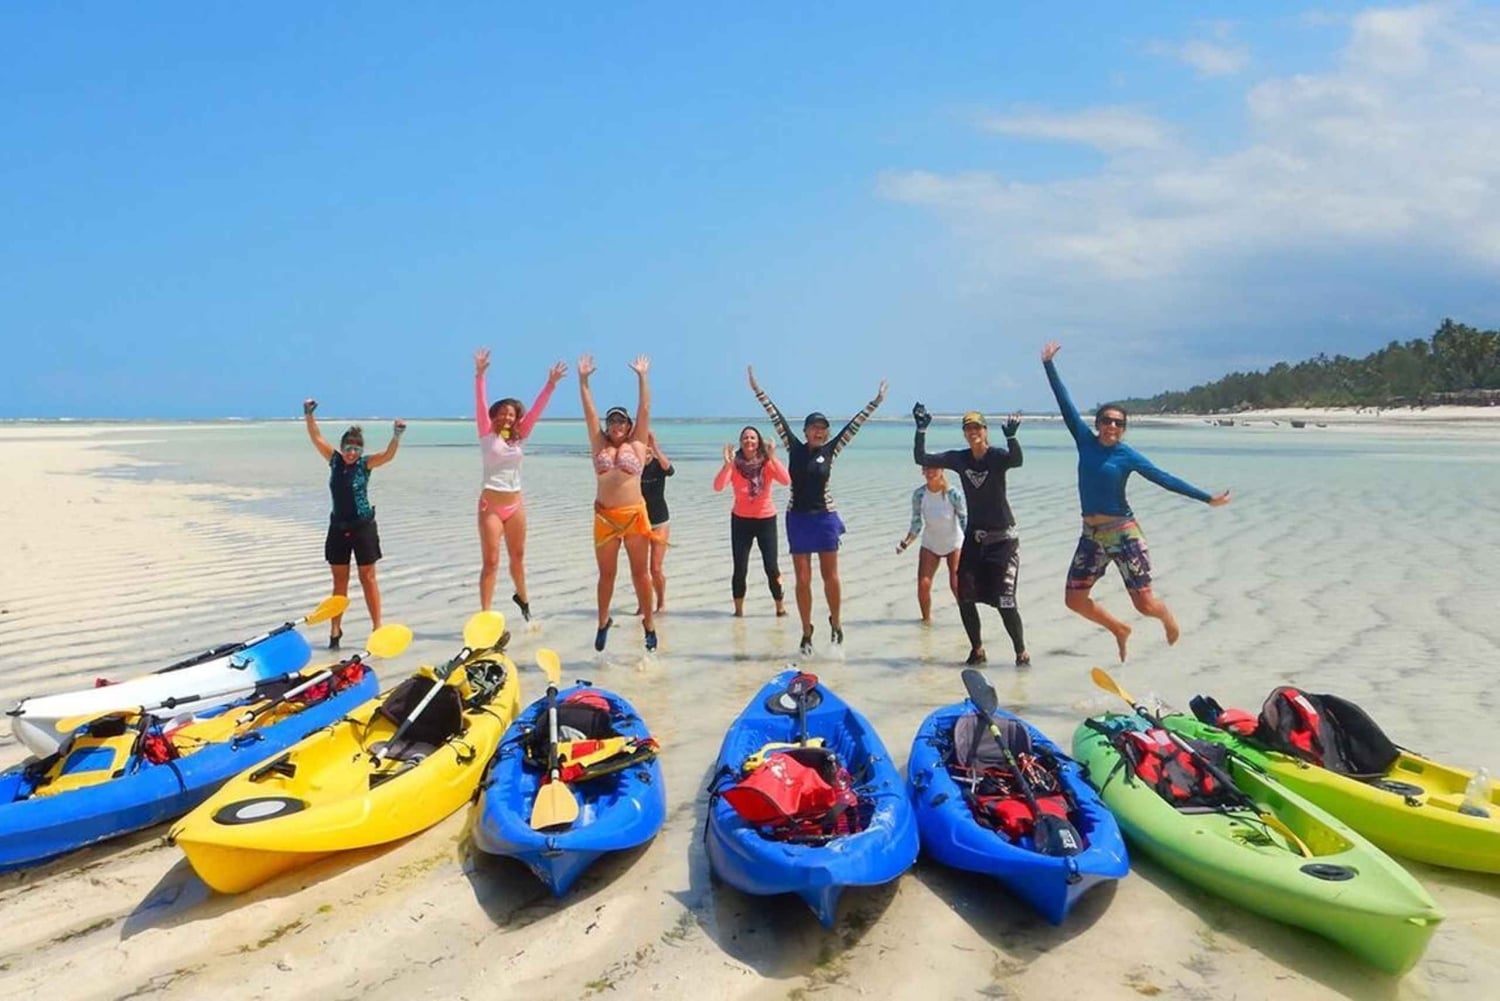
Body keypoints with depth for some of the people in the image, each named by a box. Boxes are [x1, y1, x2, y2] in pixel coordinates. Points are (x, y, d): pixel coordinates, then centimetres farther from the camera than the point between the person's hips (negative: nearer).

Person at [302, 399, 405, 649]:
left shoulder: (365, 464, -6)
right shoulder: (334, 461, 3)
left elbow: (388, 455, -22)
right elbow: (317, 438, 0)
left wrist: (397, 436, -38)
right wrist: (309, 415, -12)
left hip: (363, 526, -3)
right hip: (338, 527, 3)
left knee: (368, 578, 2)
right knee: (339, 581, 10)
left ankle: (377, 627, 6)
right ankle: (335, 629, 18)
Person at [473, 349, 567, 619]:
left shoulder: (518, 437, 8)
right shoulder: (487, 434, -1)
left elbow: (536, 410, 3)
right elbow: (480, 404, -13)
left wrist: (551, 384, -4)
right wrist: (479, 374, -24)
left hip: (515, 504, 5)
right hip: (491, 504, -5)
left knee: (517, 557, 19)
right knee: (490, 561, -7)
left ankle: (522, 597, 42)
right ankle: (485, 614, -4)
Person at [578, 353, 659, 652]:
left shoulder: (637, 445, 5)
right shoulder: (599, 445, 10)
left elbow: (645, 409, 3)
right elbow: (589, 411, 7)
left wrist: (642, 377, 1)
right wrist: (583, 379, 4)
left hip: (635, 515, -2)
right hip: (605, 517, 2)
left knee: (641, 571, 6)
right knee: (606, 573, 11)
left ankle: (649, 622, 16)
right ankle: (603, 621, 26)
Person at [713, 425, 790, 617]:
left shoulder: (767, 463, -5)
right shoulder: (735, 464, -5)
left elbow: (786, 481, -22)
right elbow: (718, 487, -19)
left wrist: (772, 458, -26)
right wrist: (727, 464, -28)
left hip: (766, 520, 0)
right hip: (741, 520, 0)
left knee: (771, 567, -1)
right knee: (740, 569, -1)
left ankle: (780, 606, 17)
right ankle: (738, 609, 13)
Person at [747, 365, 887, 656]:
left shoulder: (830, 450, 0)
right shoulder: (794, 447, 0)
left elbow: (853, 425, -1)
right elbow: (776, 417, -1)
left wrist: (875, 403, -4)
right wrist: (757, 390, 0)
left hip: (824, 517, 0)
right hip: (797, 518, 0)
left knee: (830, 577, 5)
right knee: (802, 579, 4)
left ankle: (835, 621, 27)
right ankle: (807, 632, 14)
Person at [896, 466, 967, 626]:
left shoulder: (952, 494, -23)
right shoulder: (919, 494, -15)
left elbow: (964, 520, -16)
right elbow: (917, 524, -6)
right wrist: (905, 543, -19)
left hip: (954, 544, -2)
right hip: (930, 545, 2)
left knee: (956, 585, -10)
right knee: (923, 584, -6)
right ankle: (926, 619, 17)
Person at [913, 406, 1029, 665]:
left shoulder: (997, 456, -12)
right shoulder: (959, 458, 1)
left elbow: (1016, 460, -35)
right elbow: (921, 459, -1)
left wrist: (1011, 437, -52)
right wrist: (921, 430, -13)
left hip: (1003, 538, -5)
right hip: (973, 537, 5)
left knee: (1005, 601, -9)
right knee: (965, 598, 5)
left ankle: (1021, 652, 6)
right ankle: (977, 649, 22)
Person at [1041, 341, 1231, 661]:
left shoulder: (1128, 455, -5)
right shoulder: (1085, 441, 2)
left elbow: (1164, 479, -5)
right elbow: (1065, 403, 2)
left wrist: (1207, 498, -8)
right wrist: (1048, 364, 3)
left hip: (1123, 532, -3)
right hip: (1091, 534, 4)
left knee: (1144, 603, -1)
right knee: (1075, 599, 3)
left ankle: (1167, 616, 37)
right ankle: (1120, 629, 30)